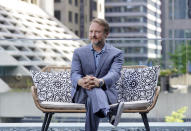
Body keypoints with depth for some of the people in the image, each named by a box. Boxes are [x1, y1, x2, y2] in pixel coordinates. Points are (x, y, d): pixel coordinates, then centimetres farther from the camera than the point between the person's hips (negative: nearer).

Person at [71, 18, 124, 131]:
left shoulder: (116, 54, 7)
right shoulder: (79, 52, 14)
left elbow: (114, 74, -13)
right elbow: (74, 74, -2)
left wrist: (99, 82, -38)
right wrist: (81, 82, -30)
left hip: (106, 92, 0)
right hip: (81, 94, 0)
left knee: (92, 100, -39)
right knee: (91, 89, -40)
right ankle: (109, 112, -69)